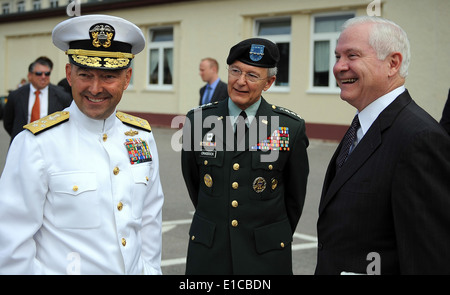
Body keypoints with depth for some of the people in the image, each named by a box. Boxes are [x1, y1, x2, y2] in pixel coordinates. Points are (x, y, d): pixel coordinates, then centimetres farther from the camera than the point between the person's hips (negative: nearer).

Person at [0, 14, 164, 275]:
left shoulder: (143, 135, -1)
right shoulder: (35, 144, -17)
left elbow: (150, 218, 7)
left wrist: (150, 268, 4)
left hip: (136, 270, 4)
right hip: (60, 269, -4)